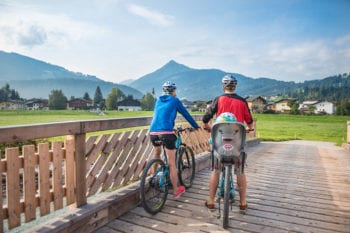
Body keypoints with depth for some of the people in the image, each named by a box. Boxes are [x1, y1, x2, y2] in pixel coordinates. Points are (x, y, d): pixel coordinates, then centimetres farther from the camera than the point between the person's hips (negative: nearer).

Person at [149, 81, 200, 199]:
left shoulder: (158, 100, 22)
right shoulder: (174, 100, 8)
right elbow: (186, 114, 13)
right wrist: (196, 126, 27)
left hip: (153, 132, 5)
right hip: (166, 133, -5)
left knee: (156, 152, 33)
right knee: (172, 163, 4)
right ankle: (176, 190, 16)